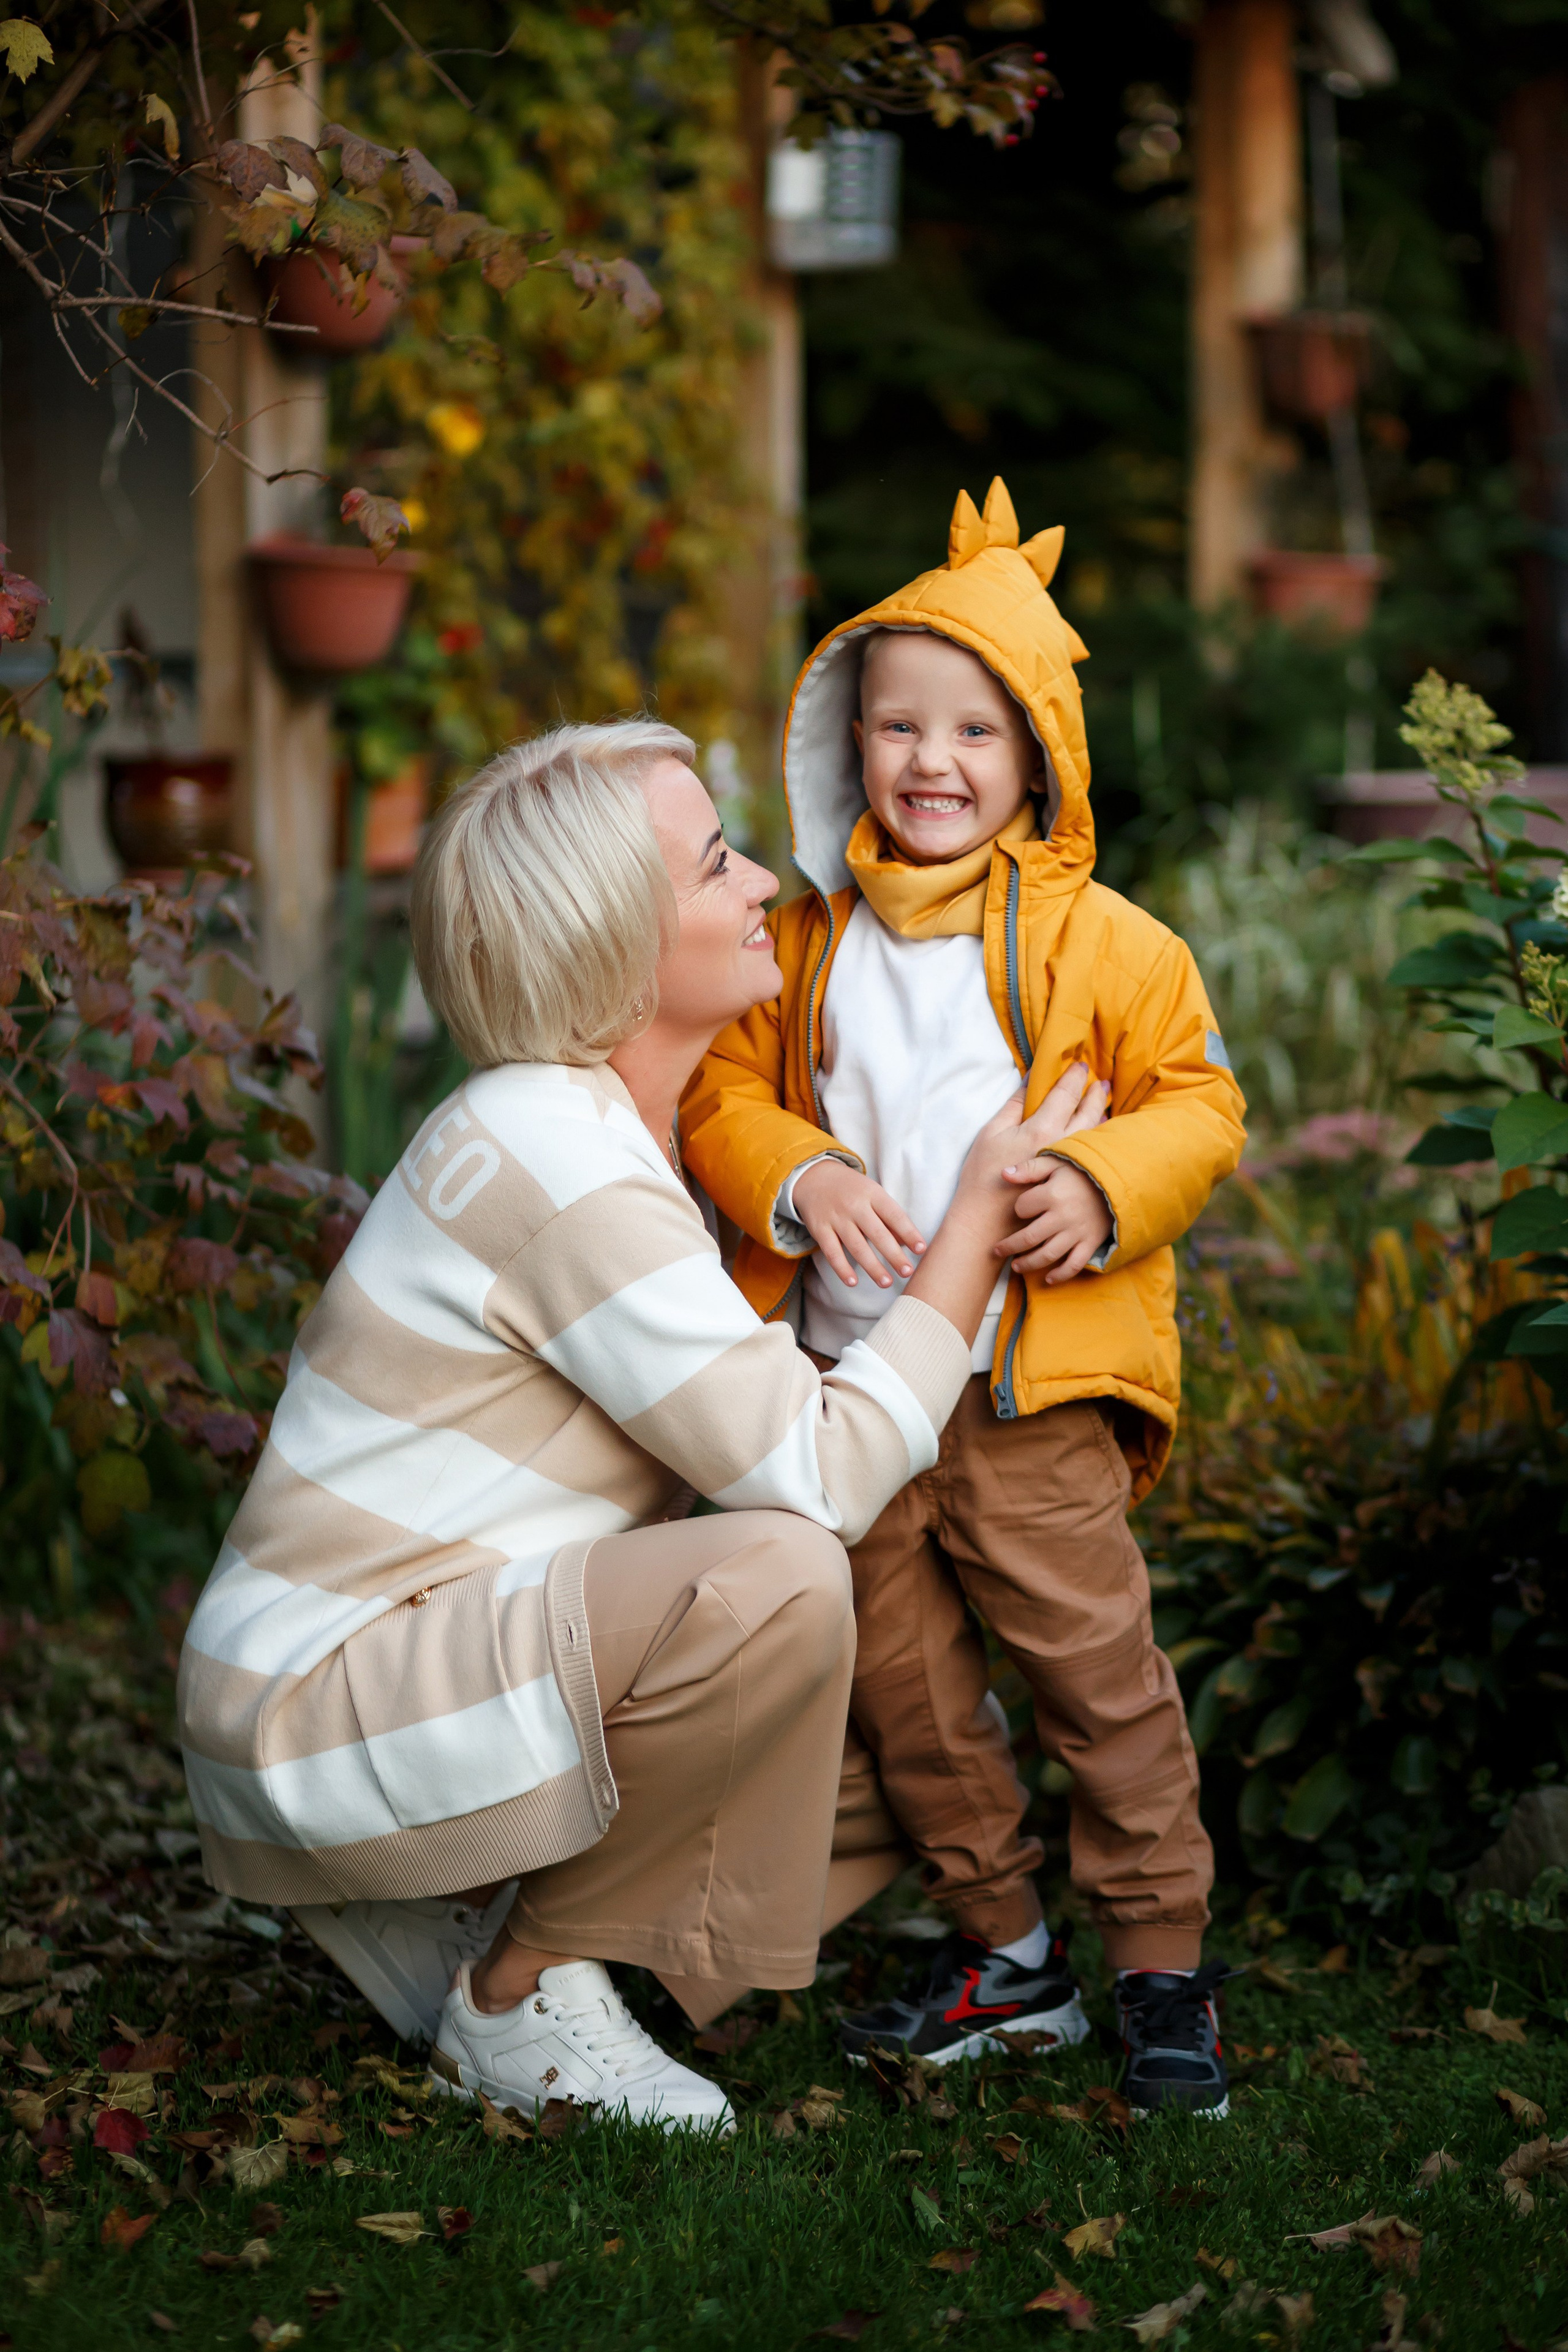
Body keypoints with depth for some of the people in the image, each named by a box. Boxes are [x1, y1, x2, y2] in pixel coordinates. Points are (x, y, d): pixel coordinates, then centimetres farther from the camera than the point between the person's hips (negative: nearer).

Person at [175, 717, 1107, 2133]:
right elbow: (821, 1476, -22)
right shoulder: (564, 1164, -21)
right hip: (317, 1716, -10)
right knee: (778, 1581, -30)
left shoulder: (590, 1120, 11)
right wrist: (981, 1219, -12)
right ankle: (519, 1995, -11)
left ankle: (458, 1920, 12)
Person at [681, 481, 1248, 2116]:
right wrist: (799, 1179, -10)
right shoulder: (804, 940, 8)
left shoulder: (1096, 939, -2)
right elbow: (723, 1089, 10)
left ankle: (1162, 1962, 11)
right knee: (901, 1689, 10)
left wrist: (1105, 1187, -18)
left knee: (1096, 1669, -3)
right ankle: (1001, 1950, 26)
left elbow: (1197, 1099, 0)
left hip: (1029, 1392, -4)